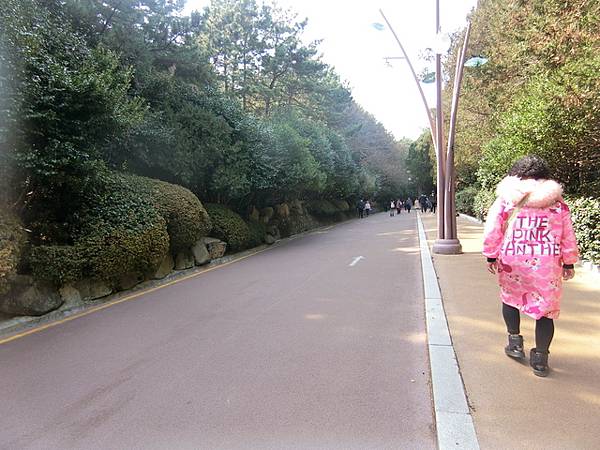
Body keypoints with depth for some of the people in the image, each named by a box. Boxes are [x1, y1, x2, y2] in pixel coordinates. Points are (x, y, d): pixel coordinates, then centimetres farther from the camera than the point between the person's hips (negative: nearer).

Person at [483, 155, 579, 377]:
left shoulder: (505, 200, -1)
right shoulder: (557, 203, 4)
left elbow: (492, 232, -3)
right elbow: (568, 237, 7)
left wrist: (491, 257, 7)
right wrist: (568, 264, 17)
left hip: (512, 262, -1)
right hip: (548, 266, 1)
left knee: (510, 298, 24)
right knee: (545, 309, 10)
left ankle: (515, 341, 27)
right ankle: (540, 358, 14)